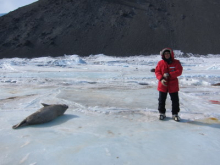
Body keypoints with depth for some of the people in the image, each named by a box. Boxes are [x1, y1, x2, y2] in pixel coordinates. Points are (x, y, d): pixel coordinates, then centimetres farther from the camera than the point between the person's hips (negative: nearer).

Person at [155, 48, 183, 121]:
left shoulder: (176, 62, -2)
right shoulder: (160, 63, 1)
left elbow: (179, 71, -10)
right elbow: (157, 72, -1)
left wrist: (169, 74, -21)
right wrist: (161, 79, -18)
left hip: (173, 85, -1)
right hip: (163, 85, 1)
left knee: (175, 100, 6)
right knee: (161, 100, 9)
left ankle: (175, 114, 22)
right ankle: (162, 113, 25)